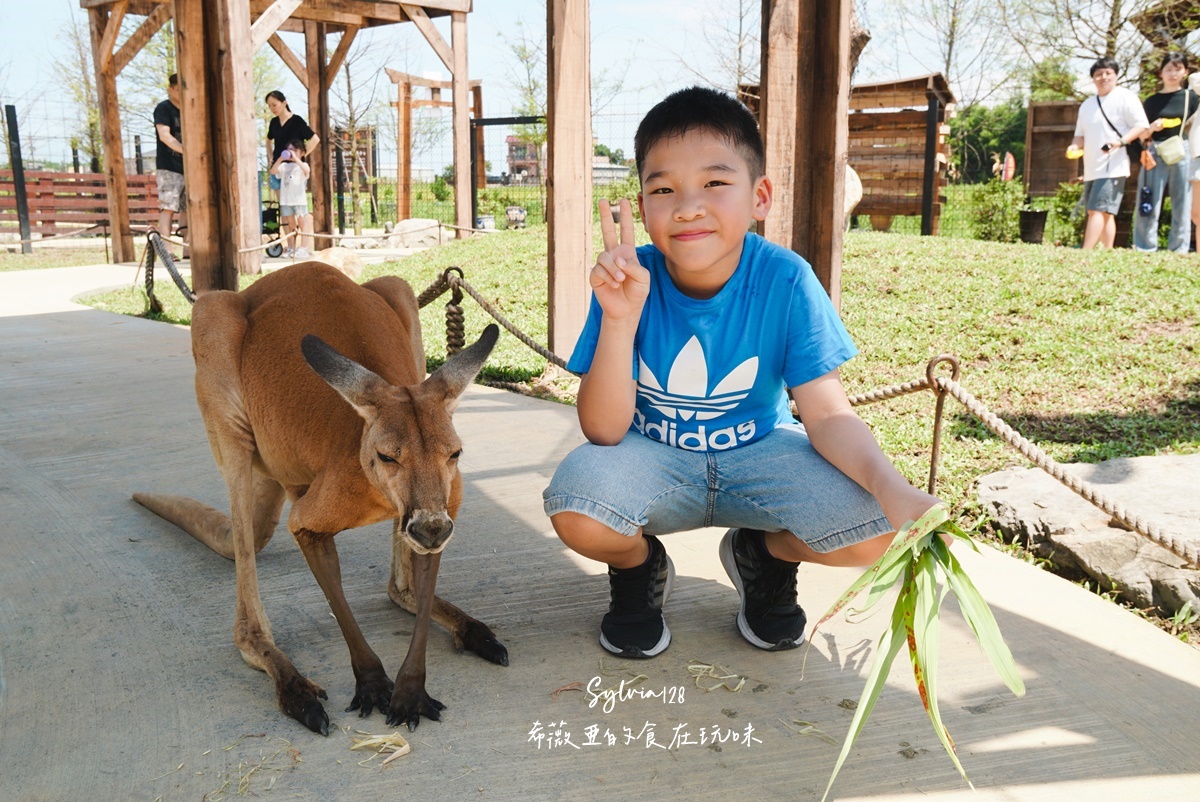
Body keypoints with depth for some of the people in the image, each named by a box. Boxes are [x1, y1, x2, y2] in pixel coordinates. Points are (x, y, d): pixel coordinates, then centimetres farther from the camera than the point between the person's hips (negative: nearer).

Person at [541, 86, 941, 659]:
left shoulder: (785, 281, -17)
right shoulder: (630, 280, -18)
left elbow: (827, 415, -16)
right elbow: (603, 430, -20)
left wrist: (893, 489, -36)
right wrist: (619, 318, -35)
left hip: (758, 457, 1)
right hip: (655, 462, 0)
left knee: (876, 529, -23)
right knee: (576, 508, -32)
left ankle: (763, 557, 13)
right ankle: (639, 566, 7)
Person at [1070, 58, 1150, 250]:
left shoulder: (1125, 97, -2)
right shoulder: (1087, 104, 19)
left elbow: (1142, 125, -8)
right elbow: (1080, 135, 23)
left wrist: (1121, 141, -25)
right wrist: (1074, 147, 0)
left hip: (1113, 167, -8)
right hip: (1091, 168, 8)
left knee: (1098, 210, -17)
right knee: (1105, 213, 9)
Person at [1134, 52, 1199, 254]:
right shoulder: (1151, 102, 10)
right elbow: (1141, 135, 10)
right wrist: (1151, 129, -11)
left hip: (1183, 156, 0)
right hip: (1155, 156, 0)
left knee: (1182, 206, 0)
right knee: (1148, 206, -5)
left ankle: (1179, 251, 4)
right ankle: (1144, 251, -2)